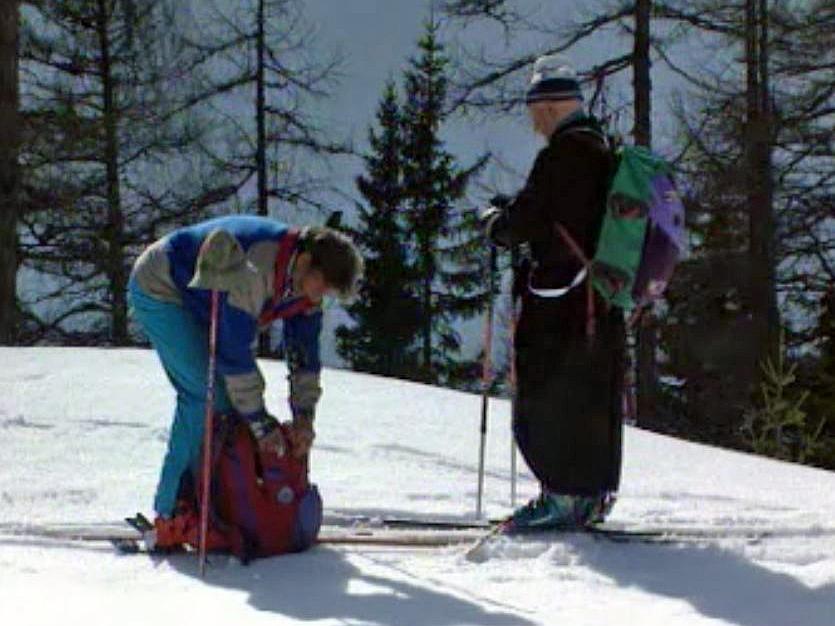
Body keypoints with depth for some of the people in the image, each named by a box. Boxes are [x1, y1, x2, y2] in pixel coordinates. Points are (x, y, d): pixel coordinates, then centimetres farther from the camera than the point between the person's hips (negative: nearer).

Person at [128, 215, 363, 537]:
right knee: (205, 395, -17)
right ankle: (172, 514, -15)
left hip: (192, 302, 10)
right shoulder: (256, 269, -35)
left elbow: (304, 352, -1)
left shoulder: (306, 281, -7)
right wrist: (261, 423, -28)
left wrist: (304, 415, -10)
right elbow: (235, 348, -34)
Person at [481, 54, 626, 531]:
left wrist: (497, 223, 4)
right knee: (594, 397, 13)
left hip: (561, 300, -10)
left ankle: (565, 495, -6)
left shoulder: (564, 152, -15)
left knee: (547, 397, -5)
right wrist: (514, 214, 17)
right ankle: (593, 495, 19)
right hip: (602, 298, 10)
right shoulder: (601, 150, 16)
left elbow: (530, 219, -16)